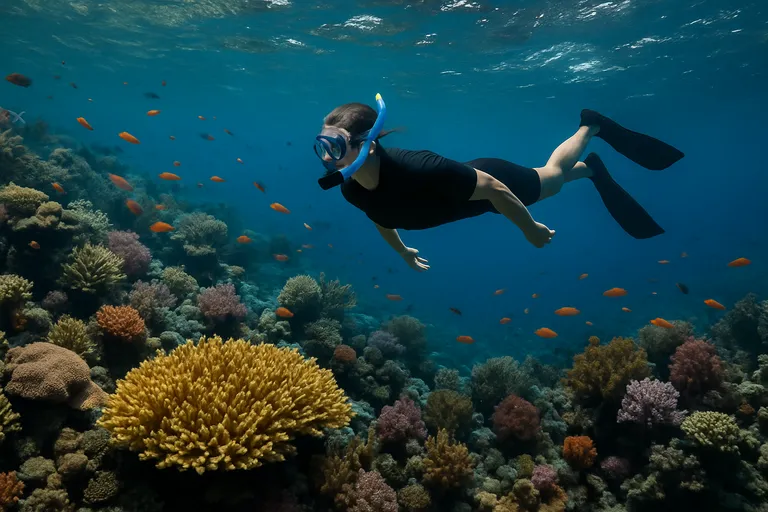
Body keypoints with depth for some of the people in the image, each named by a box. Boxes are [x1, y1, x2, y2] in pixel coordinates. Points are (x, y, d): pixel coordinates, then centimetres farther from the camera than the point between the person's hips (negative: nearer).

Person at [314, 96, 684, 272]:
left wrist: (530, 229, -18)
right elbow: (380, 215, 1)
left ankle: (591, 127, 50)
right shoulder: (351, 189, -25)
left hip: (489, 180, -6)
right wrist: (401, 251, 16)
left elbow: (493, 188, -33)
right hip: (460, 192, 6)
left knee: (553, 176, 25)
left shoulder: (416, 170, -46)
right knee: (552, 180, 32)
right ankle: (591, 169, 59)